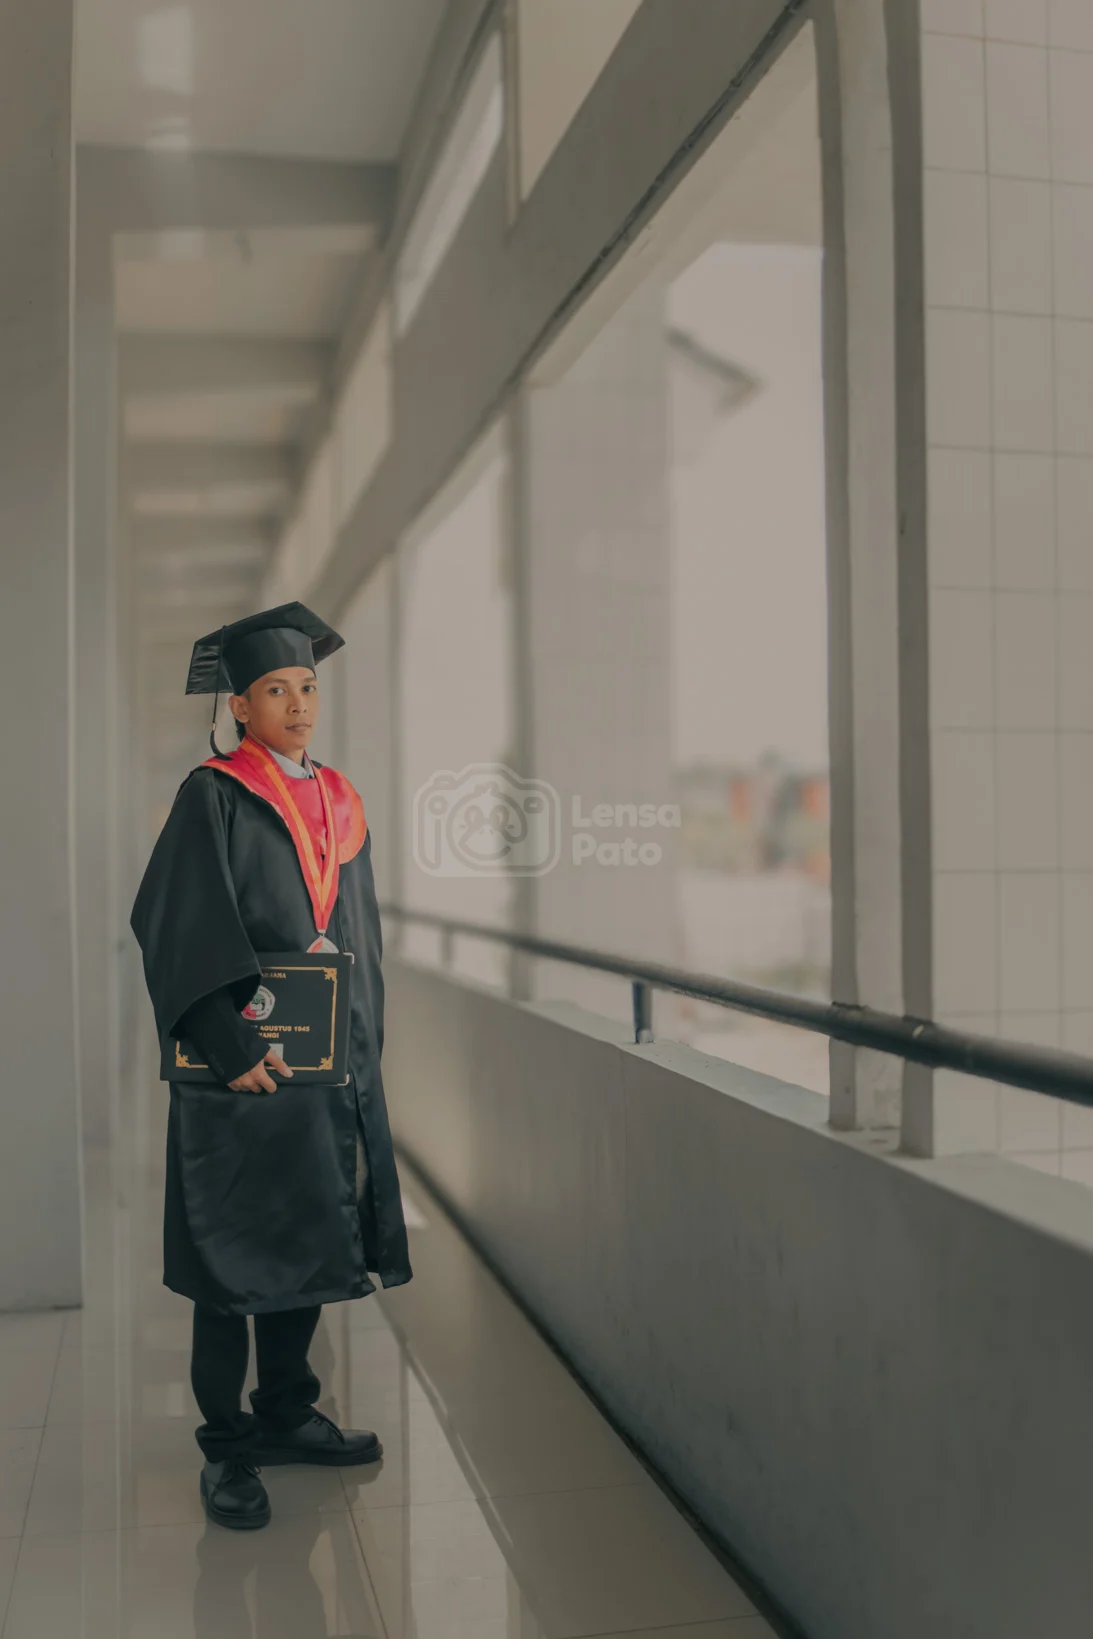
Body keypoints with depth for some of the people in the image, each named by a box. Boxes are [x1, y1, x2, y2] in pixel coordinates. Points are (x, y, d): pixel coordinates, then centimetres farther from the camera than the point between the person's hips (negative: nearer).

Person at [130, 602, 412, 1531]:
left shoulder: (339, 804, 13)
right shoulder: (213, 796, -6)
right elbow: (178, 930, -16)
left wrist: (365, 1049, 12)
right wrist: (232, 1046, -24)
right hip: (244, 1068, -6)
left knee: (309, 1241, 12)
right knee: (236, 1253, 1)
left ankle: (286, 1416, 27)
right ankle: (227, 1449, 14)